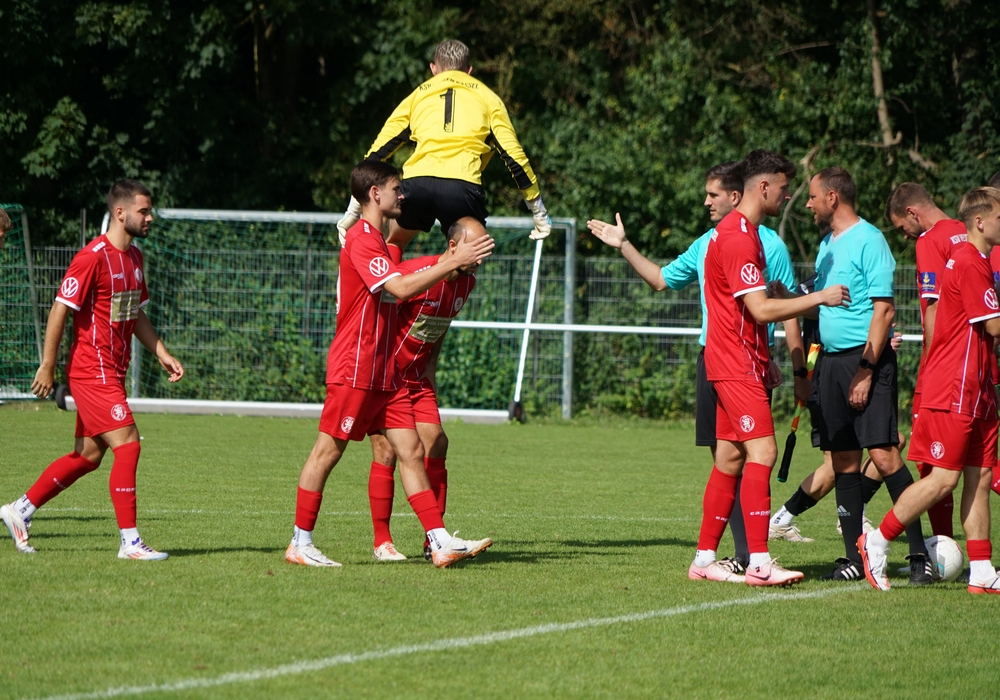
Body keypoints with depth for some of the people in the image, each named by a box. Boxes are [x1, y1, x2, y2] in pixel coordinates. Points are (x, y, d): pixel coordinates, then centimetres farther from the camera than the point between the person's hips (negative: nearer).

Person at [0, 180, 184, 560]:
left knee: (88, 455, 12)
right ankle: (129, 541, -9)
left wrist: (162, 354, 13)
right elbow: (60, 309, -15)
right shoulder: (93, 257, -16)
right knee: (127, 444, -13)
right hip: (91, 370, -9)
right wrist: (48, 366, -15)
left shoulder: (134, 258, 13)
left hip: (112, 372, 9)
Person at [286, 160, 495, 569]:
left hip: (384, 372, 10)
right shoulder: (361, 239, -14)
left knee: (411, 451, 2)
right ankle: (300, 543, 5)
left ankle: (440, 542, -2)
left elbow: (398, 286, 30)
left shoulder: (376, 240, 19)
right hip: (353, 368, -10)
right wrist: (454, 263, -23)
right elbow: (401, 288, -25)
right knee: (328, 450, -2)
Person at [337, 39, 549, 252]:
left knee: (393, 245, 28)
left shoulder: (418, 95, 27)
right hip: (464, 186, -2)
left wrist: (353, 211, 28)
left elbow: (377, 153, 24)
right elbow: (514, 156, 17)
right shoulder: (487, 97, 23)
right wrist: (539, 212, 24)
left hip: (416, 183, 2)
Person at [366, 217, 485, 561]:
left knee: (436, 445, -2)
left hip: (418, 377, 7)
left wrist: (430, 365, 13)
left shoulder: (466, 282, 3)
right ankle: (381, 542, -2)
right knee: (387, 452, -9)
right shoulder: (417, 272, -23)